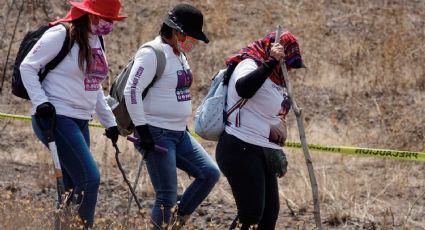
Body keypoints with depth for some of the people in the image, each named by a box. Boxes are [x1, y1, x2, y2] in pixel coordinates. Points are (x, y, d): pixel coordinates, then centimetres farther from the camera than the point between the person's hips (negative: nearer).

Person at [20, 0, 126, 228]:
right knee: (89, 178, -18)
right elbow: (27, 67, -8)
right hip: (56, 118, -9)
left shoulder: (95, 41, 15)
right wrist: (40, 101, -17)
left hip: (80, 122, 9)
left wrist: (109, 121, 22)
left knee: (73, 188, 5)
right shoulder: (61, 35, -10)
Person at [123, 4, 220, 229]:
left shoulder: (179, 55, 13)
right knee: (167, 197, -8)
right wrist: (142, 129, -21)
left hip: (179, 134, 9)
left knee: (210, 174, -1)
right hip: (157, 134, -9)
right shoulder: (152, 54, -15)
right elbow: (132, 91, -21)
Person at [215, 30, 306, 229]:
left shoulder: (274, 78, 19)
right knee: (251, 213, -16)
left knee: (270, 212, 6)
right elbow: (243, 89, -36)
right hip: (241, 151, -10)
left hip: (262, 153, 10)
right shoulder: (249, 65, -11)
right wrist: (271, 62, -39)